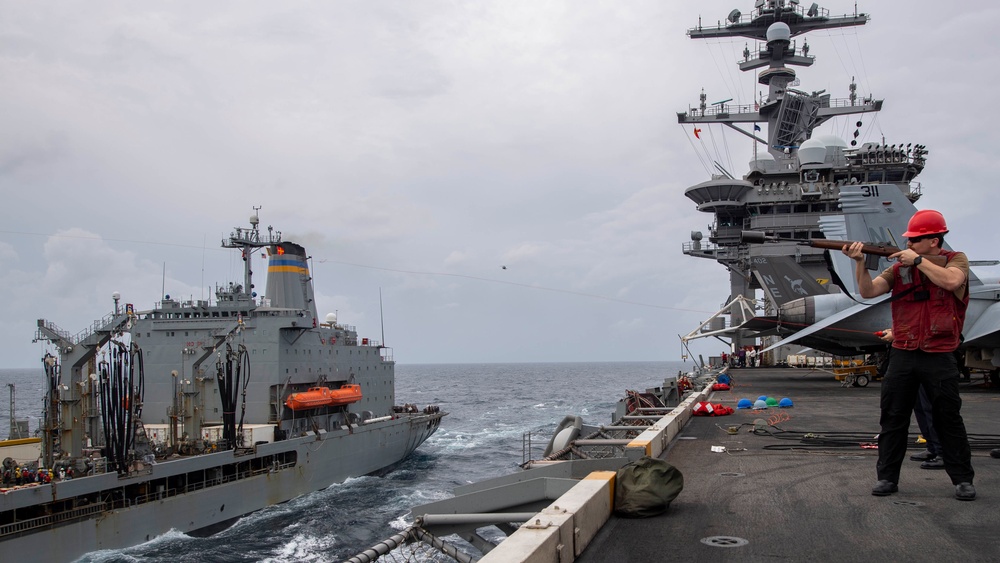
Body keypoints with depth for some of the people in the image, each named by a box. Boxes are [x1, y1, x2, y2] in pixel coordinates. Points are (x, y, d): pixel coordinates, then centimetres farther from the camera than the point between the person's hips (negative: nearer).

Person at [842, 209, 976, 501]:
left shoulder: (955, 259, 2)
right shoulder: (900, 265, 7)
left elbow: (951, 281, -21)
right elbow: (868, 291, -2)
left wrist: (918, 260, -14)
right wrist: (860, 262, -16)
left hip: (939, 356, -3)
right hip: (902, 354, 3)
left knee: (949, 419, 4)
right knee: (892, 418, 5)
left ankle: (963, 479, 16)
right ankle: (887, 477, 13)